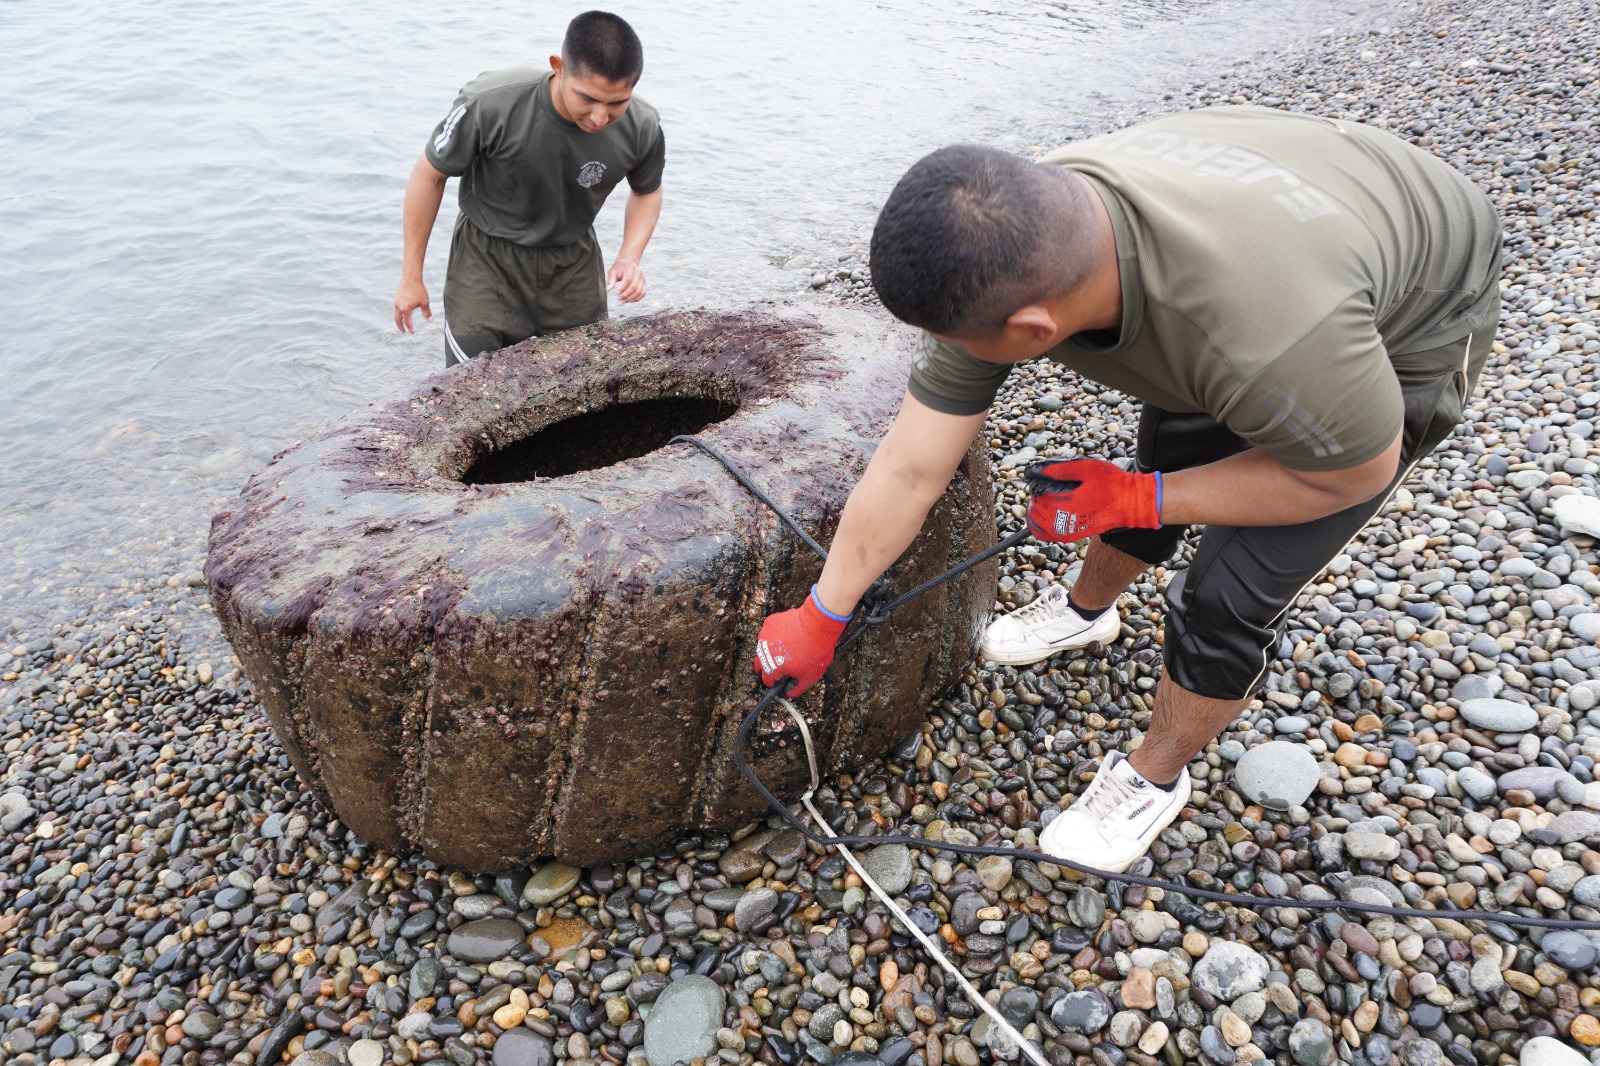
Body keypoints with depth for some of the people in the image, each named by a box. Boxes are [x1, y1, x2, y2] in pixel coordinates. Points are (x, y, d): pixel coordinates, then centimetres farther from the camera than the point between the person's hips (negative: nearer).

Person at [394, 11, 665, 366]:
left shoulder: (642, 129, -21)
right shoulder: (489, 106, -30)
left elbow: (647, 191, 2)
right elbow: (429, 175, -13)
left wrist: (630, 258, -17)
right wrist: (411, 276, -6)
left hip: (573, 259, 3)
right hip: (488, 254, -3)